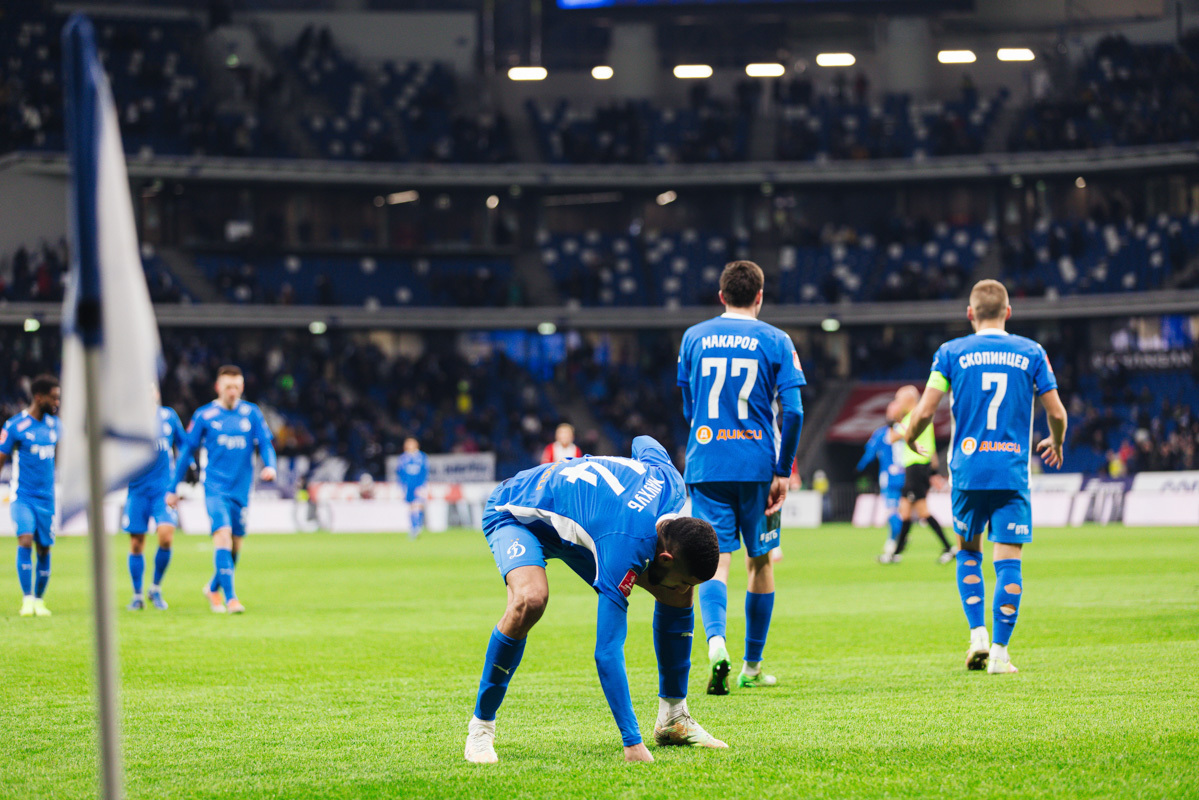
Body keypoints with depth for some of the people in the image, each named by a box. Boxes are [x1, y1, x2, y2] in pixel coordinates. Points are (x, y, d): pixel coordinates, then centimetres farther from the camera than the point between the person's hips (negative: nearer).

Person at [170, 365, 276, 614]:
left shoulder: (252, 413, 7)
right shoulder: (204, 415, 1)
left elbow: (265, 443, 4)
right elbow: (187, 451, 6)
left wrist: (270, 465, -18)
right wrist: (174, 488, 7)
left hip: (242, 489, 3)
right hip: (215, 488, -3)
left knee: (235, 544, 9)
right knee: (223, 534, -21)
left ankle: (213, 588, 34)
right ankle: (230, 598, -25)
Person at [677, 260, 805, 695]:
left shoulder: (694, 337, 7)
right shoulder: (775, 341, 1)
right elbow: (792, 411, -7)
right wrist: (783, 471, -1)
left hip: (705, 466, 1)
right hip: (757, 466, -1)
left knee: (715, 560, -3)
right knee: (760, 562, 14)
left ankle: (716, 641, -31)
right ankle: (752, 667, 19)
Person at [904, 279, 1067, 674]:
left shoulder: (951, 353, 2)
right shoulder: (1031, 353, 4)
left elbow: (925, 411, -3)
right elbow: (1057, 413, 5)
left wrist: (910, 438, 18)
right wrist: (1056, 444, 26)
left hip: (968, 469, 1)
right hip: (1013, 471, -1)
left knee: (968, 552, 18)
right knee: (1008, 561, 0)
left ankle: (978, 635, 5)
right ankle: (999, 652, -6)